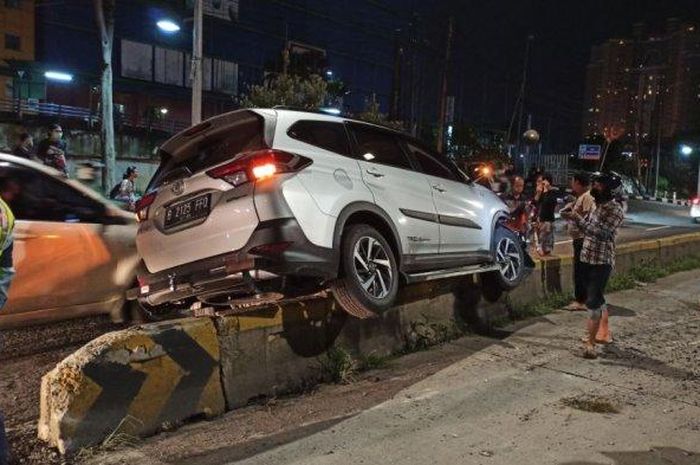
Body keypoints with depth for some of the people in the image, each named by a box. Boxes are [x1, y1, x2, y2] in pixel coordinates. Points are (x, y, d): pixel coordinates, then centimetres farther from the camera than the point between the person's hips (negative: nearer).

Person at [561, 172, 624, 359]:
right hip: (588, 259, 9)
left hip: (602, 261, -8)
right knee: (597, 298, 18)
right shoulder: (598, 206, 11)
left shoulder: (615, 210, -15)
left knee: (593, 301, -11)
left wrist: (578, 219, -27)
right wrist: (575, 218, -3)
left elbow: (601, 233, -26)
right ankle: (604, 333, 32)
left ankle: (590, 343, -9)